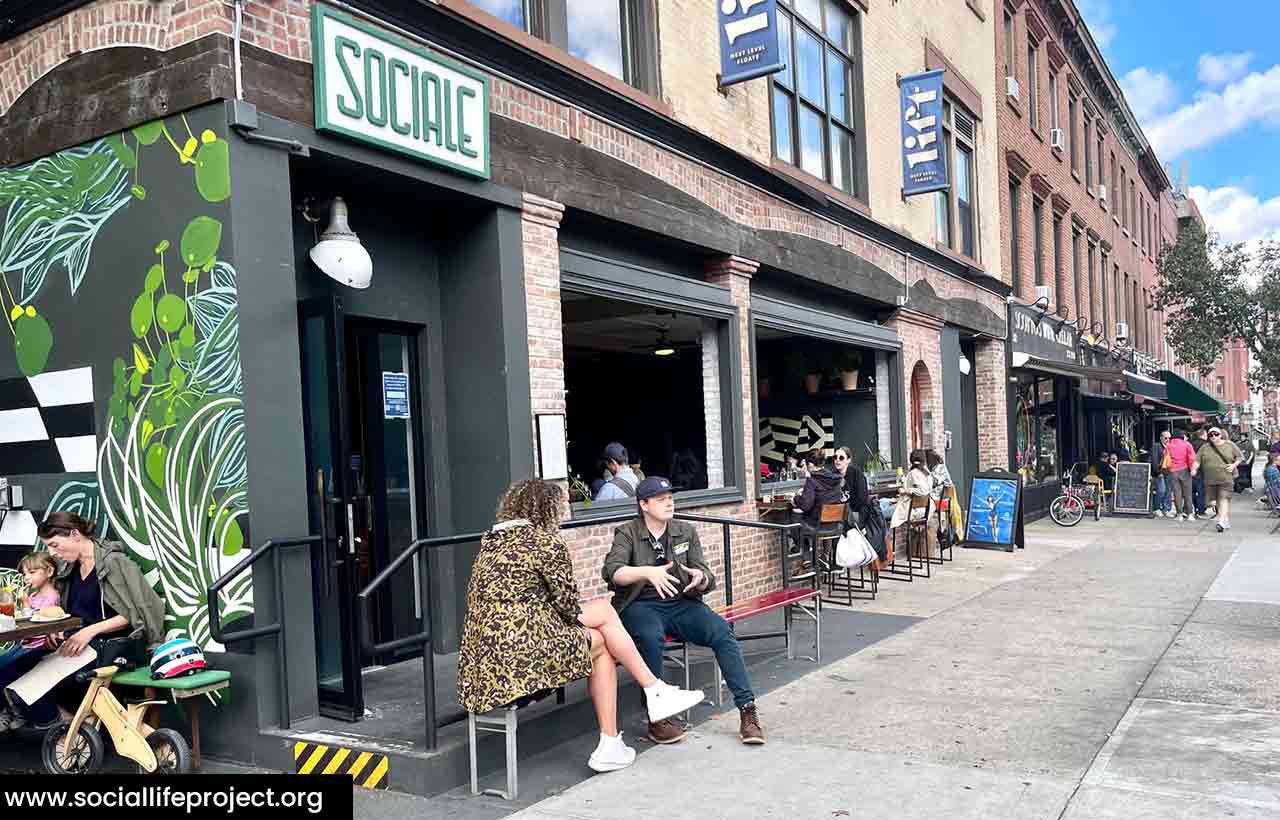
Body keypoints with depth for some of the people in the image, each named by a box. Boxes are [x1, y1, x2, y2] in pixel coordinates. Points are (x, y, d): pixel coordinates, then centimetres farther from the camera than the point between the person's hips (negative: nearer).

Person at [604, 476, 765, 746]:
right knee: (650, 636, -36)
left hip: (681, 603, 3)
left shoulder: (686, 532, 12)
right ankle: (656, 718, -23)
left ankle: (747, 710, -18)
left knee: (722, 631, -23)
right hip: (640, 605, -3)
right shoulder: (627, 533, 1)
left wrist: (700, 579, -18)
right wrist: (648, 572, -33)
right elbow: (611, 571, -17)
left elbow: (707, 580, 8)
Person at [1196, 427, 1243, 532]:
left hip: (1226, 478, -3)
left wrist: (1234, 465, -7)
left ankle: (1222, 521, -20)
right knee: (1218, 500, 10)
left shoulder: (1230, 445, 3)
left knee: (1224, 498, -13)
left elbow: (1240, 457, 9)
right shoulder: (1205, 448, 6)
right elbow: (1197, 460, 3)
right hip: (1210, 479, 3)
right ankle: (1227, 521, 24)